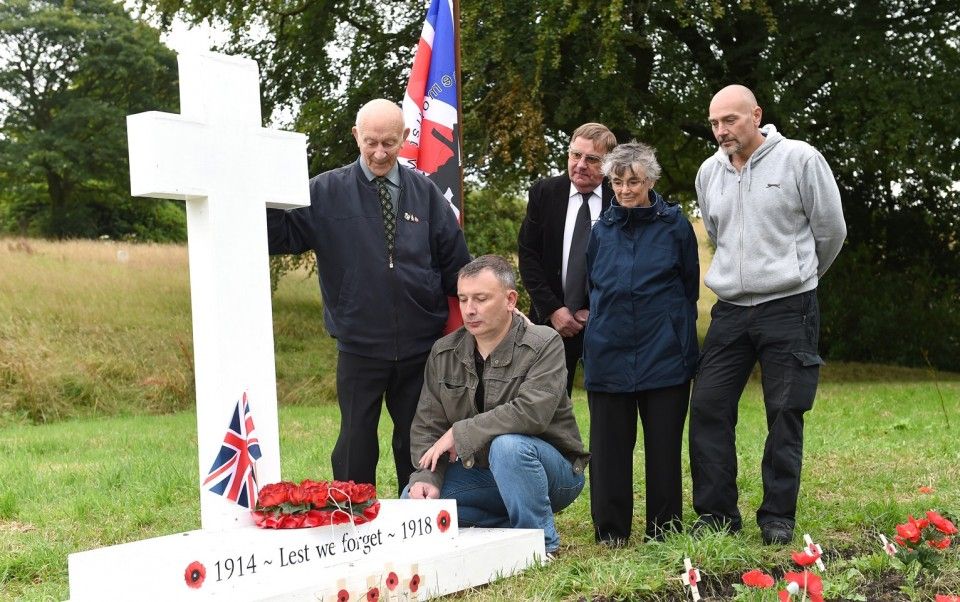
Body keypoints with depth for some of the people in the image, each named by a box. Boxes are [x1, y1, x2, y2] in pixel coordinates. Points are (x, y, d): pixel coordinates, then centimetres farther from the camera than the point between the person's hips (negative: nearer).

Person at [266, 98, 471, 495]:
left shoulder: (425, 194, 5)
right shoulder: (326, 192, -1)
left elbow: (455, 265, 9)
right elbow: (280, 237, -9)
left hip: (421, 346, 2)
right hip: (359, 347, -2)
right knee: (356, 445, 6)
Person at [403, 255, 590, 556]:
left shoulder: (544, 345, -15)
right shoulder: (444, 353, 2)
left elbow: (532, 411, -30)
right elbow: (426, 424, 1)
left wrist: (460, 433, -25)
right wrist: (426, 477, -17)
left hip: (554, 471, -5)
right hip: (480, 473, 6)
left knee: (508, 446, -37)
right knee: (413, 500, -15)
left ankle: (541, 543, -17)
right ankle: (511, 524, -2)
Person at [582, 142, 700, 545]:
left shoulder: (674, 224, 2)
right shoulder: (603, 229, 10)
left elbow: (690, 287, 9)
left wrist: (679, 336, 9)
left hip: (664, 356, -2)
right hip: (609, 356, 2)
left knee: (664, 447, 4)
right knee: (609, 447, 5)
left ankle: (664, 531, 15)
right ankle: (610, 530, 15)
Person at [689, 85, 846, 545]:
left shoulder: (800, 159, -6)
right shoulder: (709, 172, 8)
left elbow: (830, 230, 3)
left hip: (789, 309, -4)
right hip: (730, 310, 5)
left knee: (785, 416, 0)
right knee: (708, 408, 0)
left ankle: (778, 517, 12)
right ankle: (716, 514, 11)